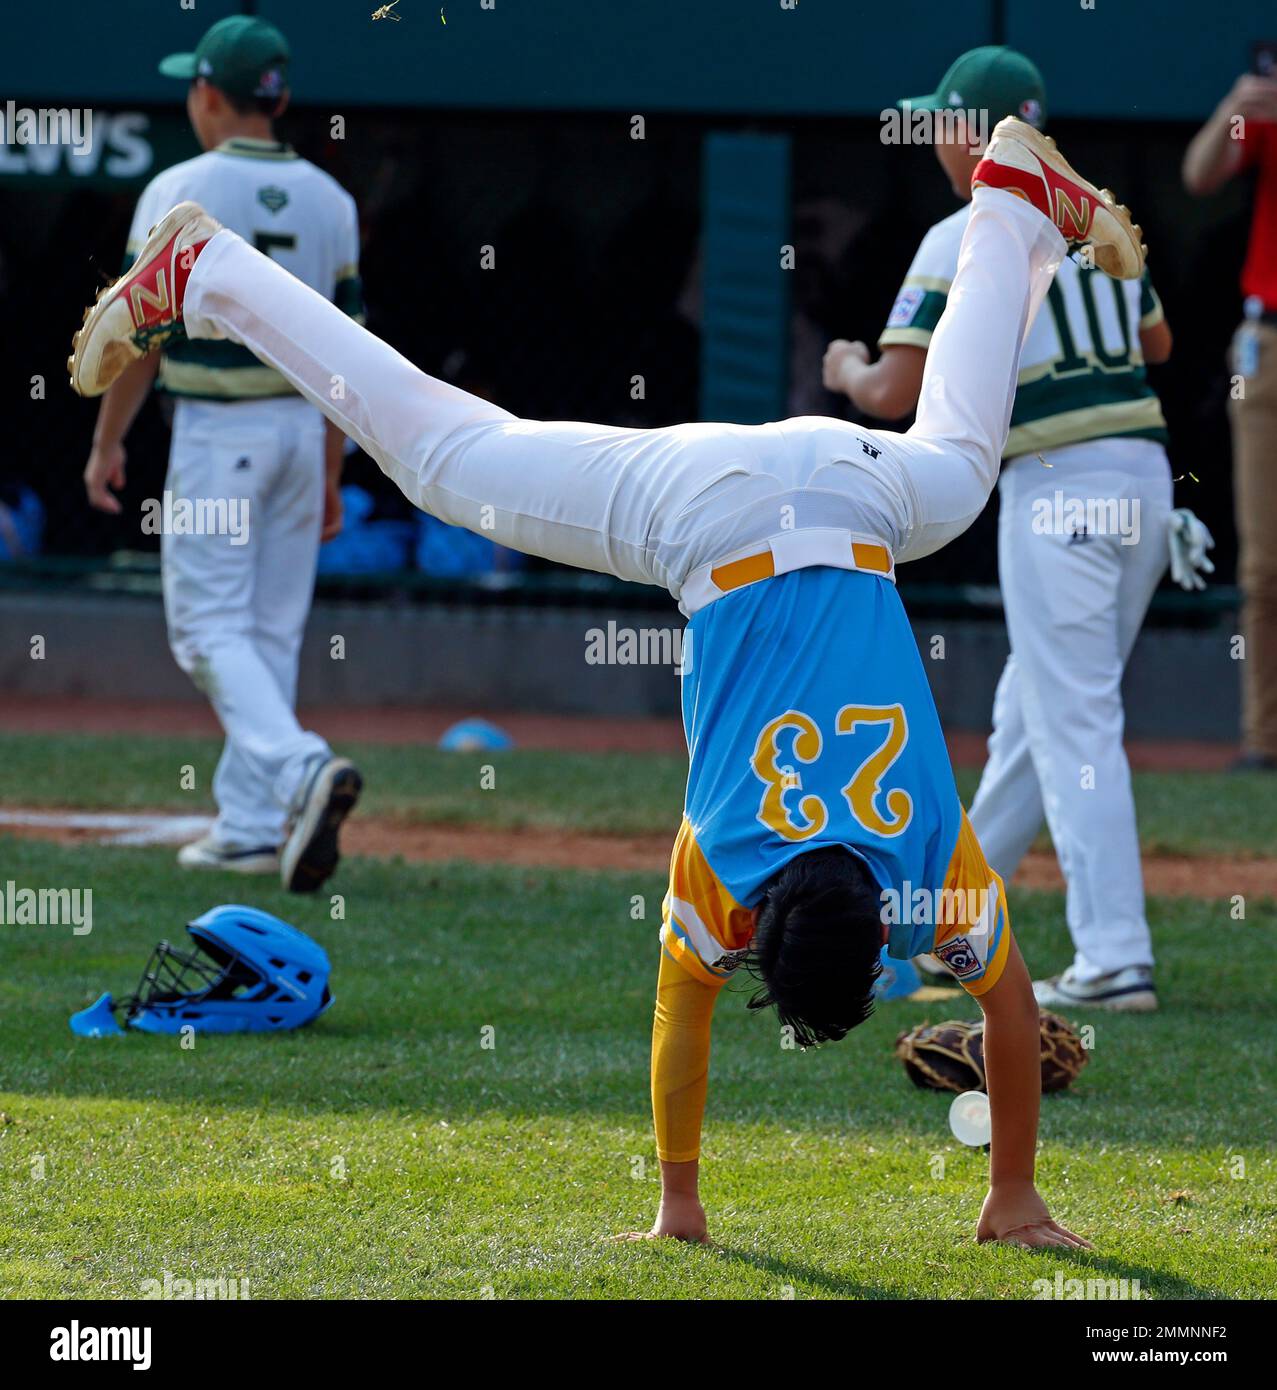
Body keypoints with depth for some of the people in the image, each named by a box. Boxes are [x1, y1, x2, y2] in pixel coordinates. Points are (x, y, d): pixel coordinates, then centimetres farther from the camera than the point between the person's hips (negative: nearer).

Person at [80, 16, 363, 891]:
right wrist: (332, 474, 13)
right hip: (302, 429, 5)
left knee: (211, 626, -4)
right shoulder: (329, 200, 6)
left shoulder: (179, 194, -10)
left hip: (216, 431, -5)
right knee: (273, 630, 10)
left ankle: (301, 768, -27)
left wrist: (108, 443, 2)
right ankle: (250, 827, 12)